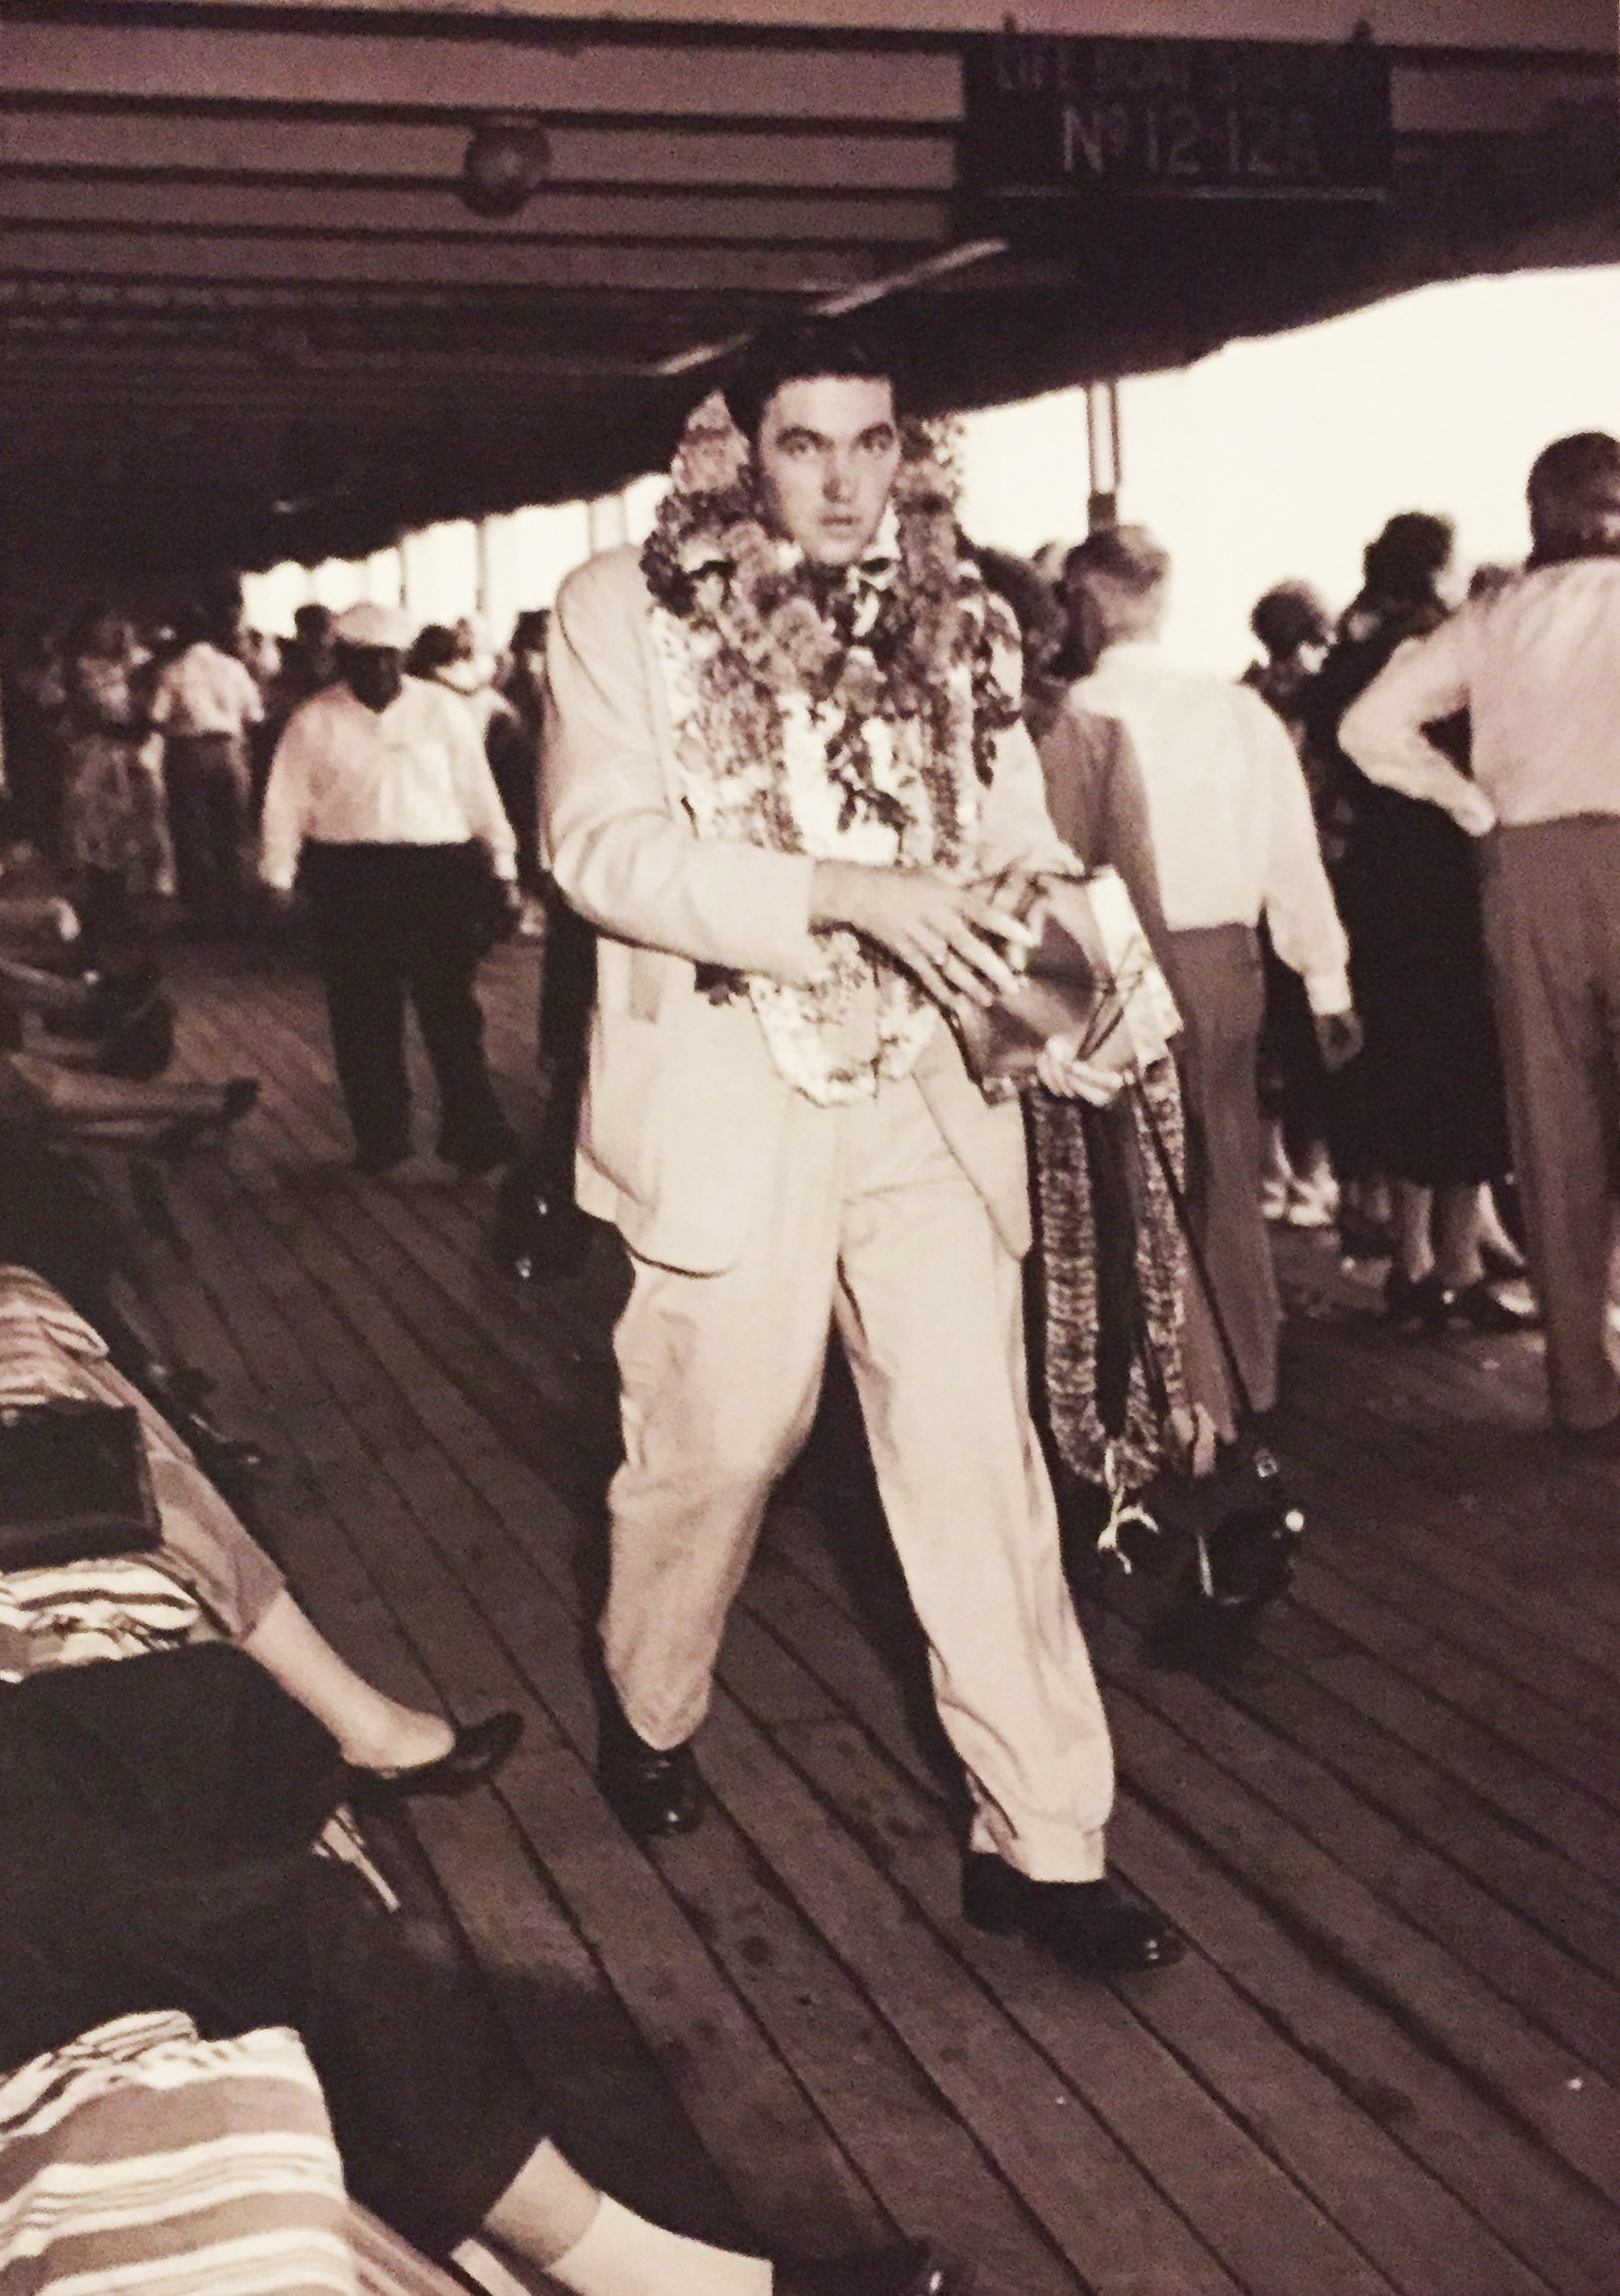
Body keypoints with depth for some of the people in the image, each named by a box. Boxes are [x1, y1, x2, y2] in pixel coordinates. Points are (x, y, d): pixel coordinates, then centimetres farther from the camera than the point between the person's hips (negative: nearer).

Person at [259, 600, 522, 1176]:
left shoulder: (441, 711, 6)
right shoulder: (314, 722, 5)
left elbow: (477, 792, 10)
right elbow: (285, 804, 6)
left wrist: (500, 864, 9)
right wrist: (279, 879, 2)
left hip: (438, 872, 0)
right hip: (349, 875, 1)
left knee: (449, 1006, -4)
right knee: (362, 1013, 5)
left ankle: (474, 1136, 1)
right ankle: (379, 1138, 16)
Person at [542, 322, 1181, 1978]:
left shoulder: (954, 623, 8)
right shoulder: (625, 613, -3)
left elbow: (1014, 837, 8)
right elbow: (601, 845, -13)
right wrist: (841, 893, -24)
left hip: (929, 1097, 3)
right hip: (728, 1103, -2)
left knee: (978, 1453, 0)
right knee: (717, 1442, 9)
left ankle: (1039, 1839, 9)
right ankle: (648, 1710, 39)